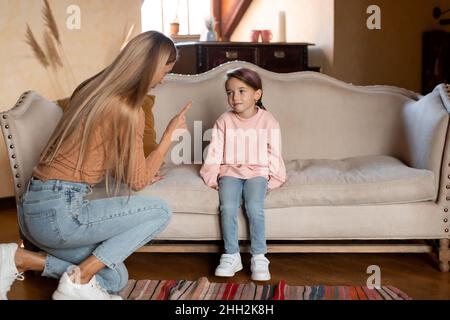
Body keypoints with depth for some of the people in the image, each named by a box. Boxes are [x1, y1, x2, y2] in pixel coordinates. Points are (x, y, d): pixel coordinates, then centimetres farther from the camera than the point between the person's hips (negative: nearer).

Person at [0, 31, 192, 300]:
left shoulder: (93, 89, 12)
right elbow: (139, 181, -3)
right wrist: (171, 133, 5)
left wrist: (142, 173, 26)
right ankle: (79, 280, -3)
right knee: (161, 211, -1)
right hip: (59, 211, -8)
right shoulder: (127, 110, -13)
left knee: (115, 279, 16)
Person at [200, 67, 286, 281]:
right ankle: (231, 256, -11)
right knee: (228, 207, -24)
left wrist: (274, 178, -4)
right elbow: (215, 151, 4)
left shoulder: (268, 121, 2)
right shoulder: (224, 121, 5)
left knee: (255, 207, -26)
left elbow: (274, 153, 4)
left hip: (257, 172, -1)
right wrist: (212, 176, -5)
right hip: (230, 171, 1)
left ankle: (259, 257, -14)